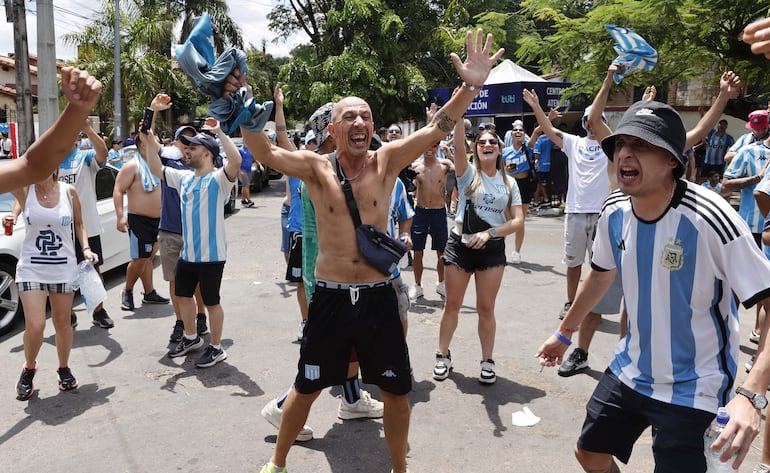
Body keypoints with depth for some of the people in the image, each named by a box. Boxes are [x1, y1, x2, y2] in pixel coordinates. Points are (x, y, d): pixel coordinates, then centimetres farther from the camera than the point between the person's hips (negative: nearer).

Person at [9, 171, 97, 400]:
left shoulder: (69, 192, -1)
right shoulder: (24, 190, -4)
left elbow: (78, 223, 9)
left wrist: (86, 248, -2)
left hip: (64, 270, 1)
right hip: (31, 270, -1)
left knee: (62, 323, 12)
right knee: (35, 326, -8)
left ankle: (64, 369, 34)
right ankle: (29, 368, 21)